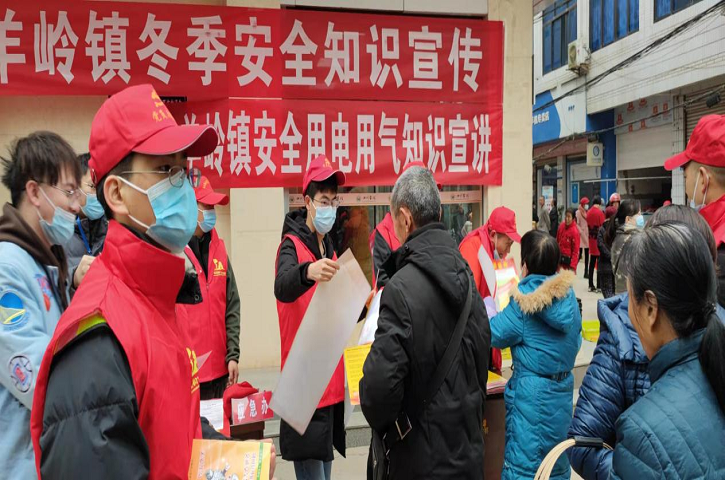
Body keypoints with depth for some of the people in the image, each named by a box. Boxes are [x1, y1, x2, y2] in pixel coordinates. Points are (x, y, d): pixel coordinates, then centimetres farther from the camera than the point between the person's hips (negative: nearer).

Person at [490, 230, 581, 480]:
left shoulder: (525, 301, -18)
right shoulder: (568, 294, 0)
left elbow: (496, 334, -11)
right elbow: (575, 340, 11)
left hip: (532, 391, -7)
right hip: (563, 387, 7)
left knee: (524, 459, 6)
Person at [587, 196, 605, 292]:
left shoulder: (588, 212, 4)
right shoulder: (600, 212, -13)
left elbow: (588, 225, 8)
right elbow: (602, 227, -12)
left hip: (591, 239, 6)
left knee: (592, 263, 11)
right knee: (599, 263, -2)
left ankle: (591, 285, 14)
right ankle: (599, 286, -1)